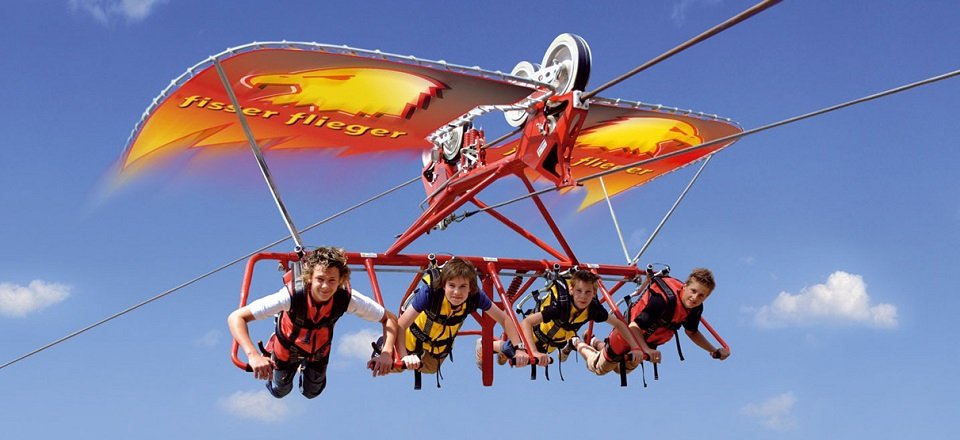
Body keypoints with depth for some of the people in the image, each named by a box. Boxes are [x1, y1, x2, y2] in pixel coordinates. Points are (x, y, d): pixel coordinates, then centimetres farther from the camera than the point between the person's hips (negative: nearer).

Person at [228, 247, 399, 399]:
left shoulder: (348, 299, -38)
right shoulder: (291, 296, -45)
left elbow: (390, 319, -25)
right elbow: (236, 318, -45)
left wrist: (387, 354, -42)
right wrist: (253, 355, -59)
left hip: (319, 350, 2)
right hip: (287, 349, -2)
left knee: (311, 392, 26)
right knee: (280, 391, 24)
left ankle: (305, 366, 54)